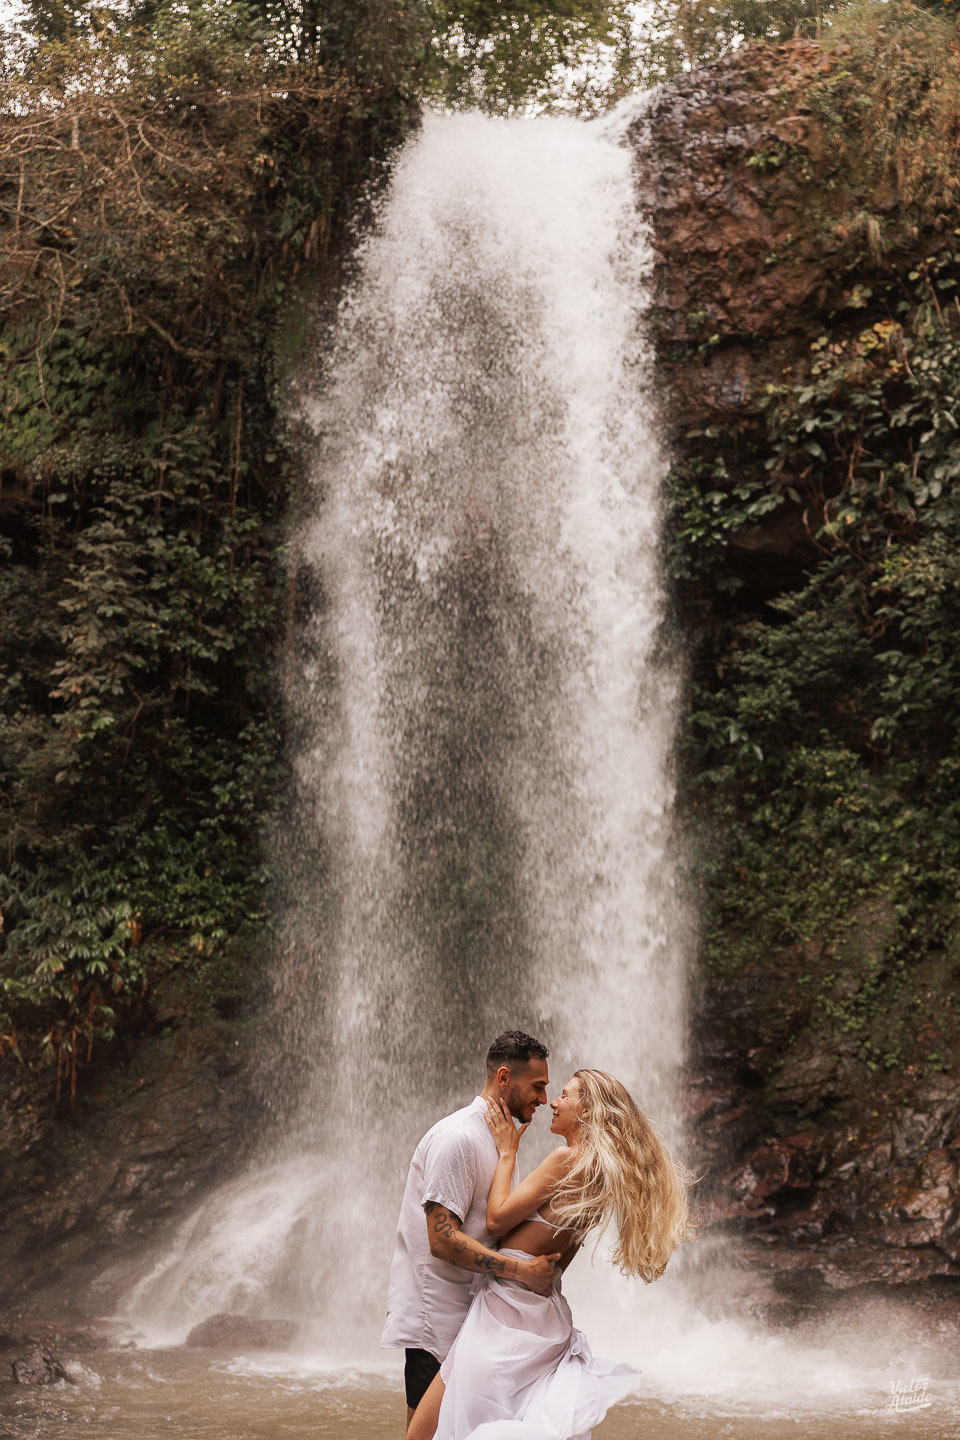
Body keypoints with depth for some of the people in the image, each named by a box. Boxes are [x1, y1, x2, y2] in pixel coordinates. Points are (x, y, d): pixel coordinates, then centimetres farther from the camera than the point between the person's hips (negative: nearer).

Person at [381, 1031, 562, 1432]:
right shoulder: (458, 1137, -16)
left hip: (467, 1316, 9)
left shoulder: (500, 1138, 15)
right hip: (435, 1323, -9)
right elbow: (443, 1239, -23)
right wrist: (523, 1270, -25)